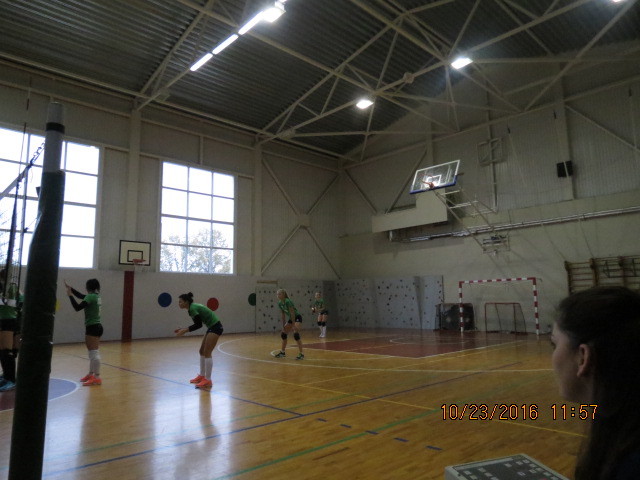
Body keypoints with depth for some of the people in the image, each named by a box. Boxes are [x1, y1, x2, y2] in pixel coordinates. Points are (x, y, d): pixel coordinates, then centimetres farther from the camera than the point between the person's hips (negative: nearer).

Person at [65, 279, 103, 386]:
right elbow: (80, 295, 24)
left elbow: (77, 307, -18)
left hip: (92, 327, -10)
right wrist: (70, 287, 26)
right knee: (93, 352, 18)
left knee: (94, 353, -9)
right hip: (97, 326, 10)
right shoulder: (97, 296, 12)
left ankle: (97, 377, -8)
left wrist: (70, 295, -10)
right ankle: (91, 374, 29)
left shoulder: (91, 297, -14)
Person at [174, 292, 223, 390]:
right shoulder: (192, 308, 10)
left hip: (215, 327, -10)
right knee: (202, 351, 13)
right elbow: (197, 324, 14)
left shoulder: (192, 308, -17)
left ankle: (208, 380, -6)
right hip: (211, 327, 10)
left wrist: (185, 330, -19)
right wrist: (184, 329, 9)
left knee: (207, 353, -9)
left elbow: (199, 324, -21)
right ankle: (202, 376, 23)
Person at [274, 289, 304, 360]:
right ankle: (282, 352, 25)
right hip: (291, 318, 9)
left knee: (296, 334, -23)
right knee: (283, 334, 9)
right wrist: (283, 326, 7)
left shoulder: (287, 301, -24)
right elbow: (283, 315, 8)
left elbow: (292, 313, -25)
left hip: (297, 317, -9)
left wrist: (293, 325, -26)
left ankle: (301, 354, -19)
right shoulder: (280, 303, -1)